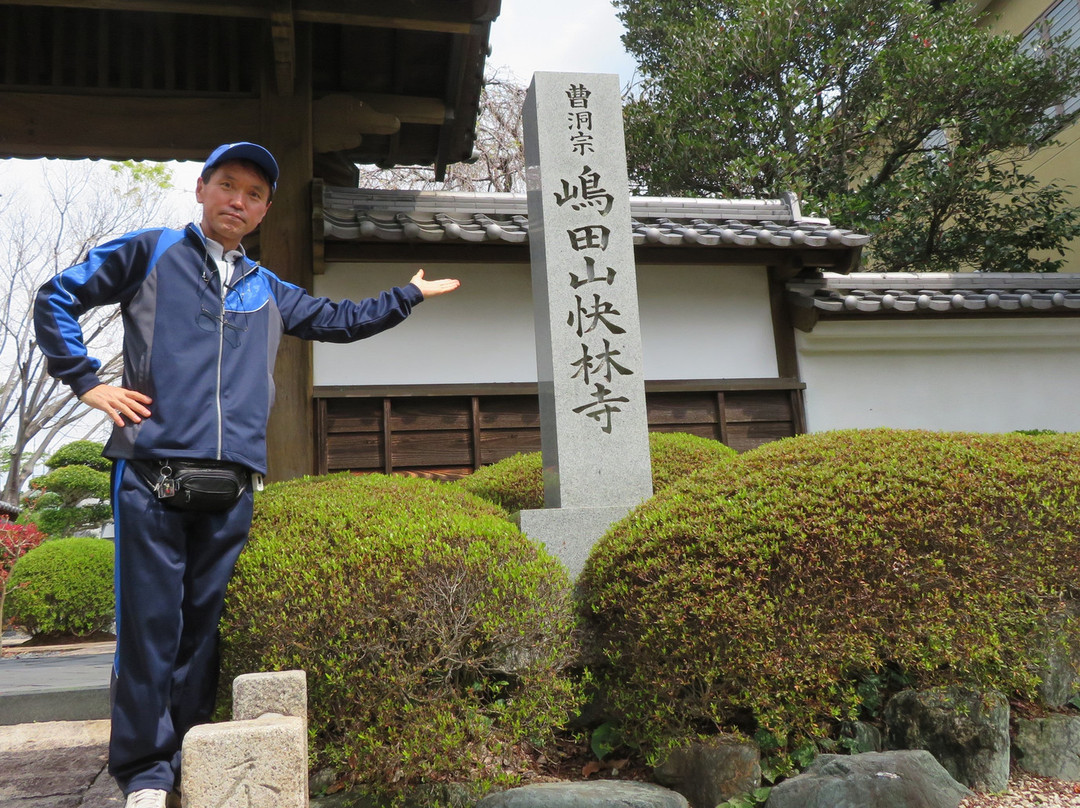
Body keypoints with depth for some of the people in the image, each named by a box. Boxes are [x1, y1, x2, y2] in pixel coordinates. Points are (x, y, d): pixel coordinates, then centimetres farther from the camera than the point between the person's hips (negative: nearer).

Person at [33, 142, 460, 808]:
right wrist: (86, 381, 3)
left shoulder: (267, 291, 22)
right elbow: (57, 298, 12)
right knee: (150, 624, -3)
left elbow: (342, 321, 33)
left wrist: (412, 294, 38)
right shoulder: (151, 253, 11)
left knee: (203, 625, 7)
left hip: (230, 488, 4)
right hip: (151, 477, -3)